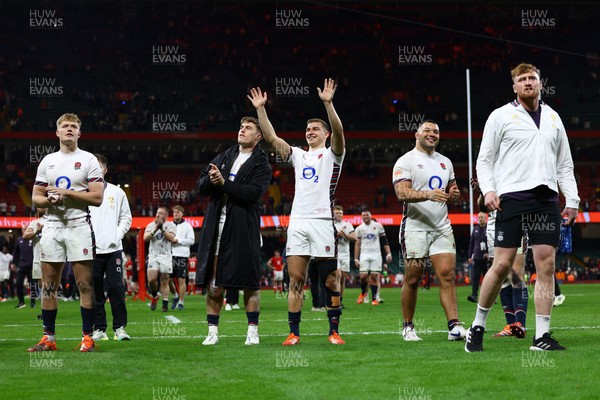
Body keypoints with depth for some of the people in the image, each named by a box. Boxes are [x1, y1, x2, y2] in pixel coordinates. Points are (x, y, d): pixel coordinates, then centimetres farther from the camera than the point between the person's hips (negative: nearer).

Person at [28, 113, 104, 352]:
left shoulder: (88, 160, 2)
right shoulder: (47, 161, 15)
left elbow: (97, 197, -7)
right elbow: (36, 197, 14)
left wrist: (67, 192, -13)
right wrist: (49, 200, -8)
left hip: (79, 226, -4)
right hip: (52, 225, 4)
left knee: (85, 285, -6)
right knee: (48, 285, 3)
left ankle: (87, 337, -2)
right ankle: (49, 338, 8)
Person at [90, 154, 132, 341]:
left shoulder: (117, 192, 11)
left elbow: (126, 217, 16)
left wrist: (118, 235, 2)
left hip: (113, 248, 0)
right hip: (92, 249, 0)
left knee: (116, 288, -6)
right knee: (95, 291, 1)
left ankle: (119, 327, 0)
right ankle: (99, 328, 8)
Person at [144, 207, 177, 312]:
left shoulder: (171, 225, 4)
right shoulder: (151, 225, 11)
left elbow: (171, 238, -13)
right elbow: (145, 238, -3)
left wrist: (162, 228, -16)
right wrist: (155, 229, -14)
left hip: (166, 256, -2)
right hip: (153, 255, 2)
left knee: (165, 281, -2)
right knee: (152, 279, -12)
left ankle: (165, 304, 2)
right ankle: (154, 296, 15)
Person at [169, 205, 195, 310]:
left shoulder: (187, 226, 2)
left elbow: (192, 240, -4)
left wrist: (178, 241, -11)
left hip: (182, 255, -4)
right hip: (171, 255, 4)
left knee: (181, 280, -4)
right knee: (169, 279, 4)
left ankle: (181, 302, 2)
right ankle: (176, 295, 28)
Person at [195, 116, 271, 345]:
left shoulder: (261, 164, 2)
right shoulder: (223, 158, 18)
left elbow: (253, 192, -14)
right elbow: (200, 187, 12)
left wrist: (223, 182, -17)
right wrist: (211, 179, -10)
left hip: (244, 229, -4)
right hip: (216, 227, 4)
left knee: (250, 283, -2)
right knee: (213, 283, 2)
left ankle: (252, 331, 7)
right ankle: (213, 331, 9)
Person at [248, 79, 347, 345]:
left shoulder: (331, 154, 7)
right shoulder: (298, 156, 20)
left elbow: (339, 133, -12)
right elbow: (271, 137, 14)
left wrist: (328, 104, -26)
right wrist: (260, 109, 5)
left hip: (322, 221, -4)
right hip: (297, 221, 4)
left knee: (330, 280, -2)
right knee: (295, 279, -1)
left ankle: (334, 331, 4)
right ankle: (294, 333, -1)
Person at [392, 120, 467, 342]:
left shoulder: (445, 162, 17)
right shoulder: (406, 161, -3)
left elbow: (452, 188, 28)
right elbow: (402, 193, -15)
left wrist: (454, 194, 3)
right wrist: (428, 194, -30)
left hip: (441, 227, 5)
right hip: (415, 228, -5)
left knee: (447, 275, -6)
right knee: (412, 279, 0)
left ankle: (454, 326, -11)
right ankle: (408, 327, 12)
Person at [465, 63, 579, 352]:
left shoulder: (553, 118, 18)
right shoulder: (501, 116, 6)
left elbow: (564, 164, 20)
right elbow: (484, 159, 5)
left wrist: (572, 200, 11)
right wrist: (488, 190, -10)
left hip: (547, 198, 4)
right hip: (512, 196, -4)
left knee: (546, 265, -3)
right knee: (502, 264, -8)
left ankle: (542, 336, 0)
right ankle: (477, 327, 7)